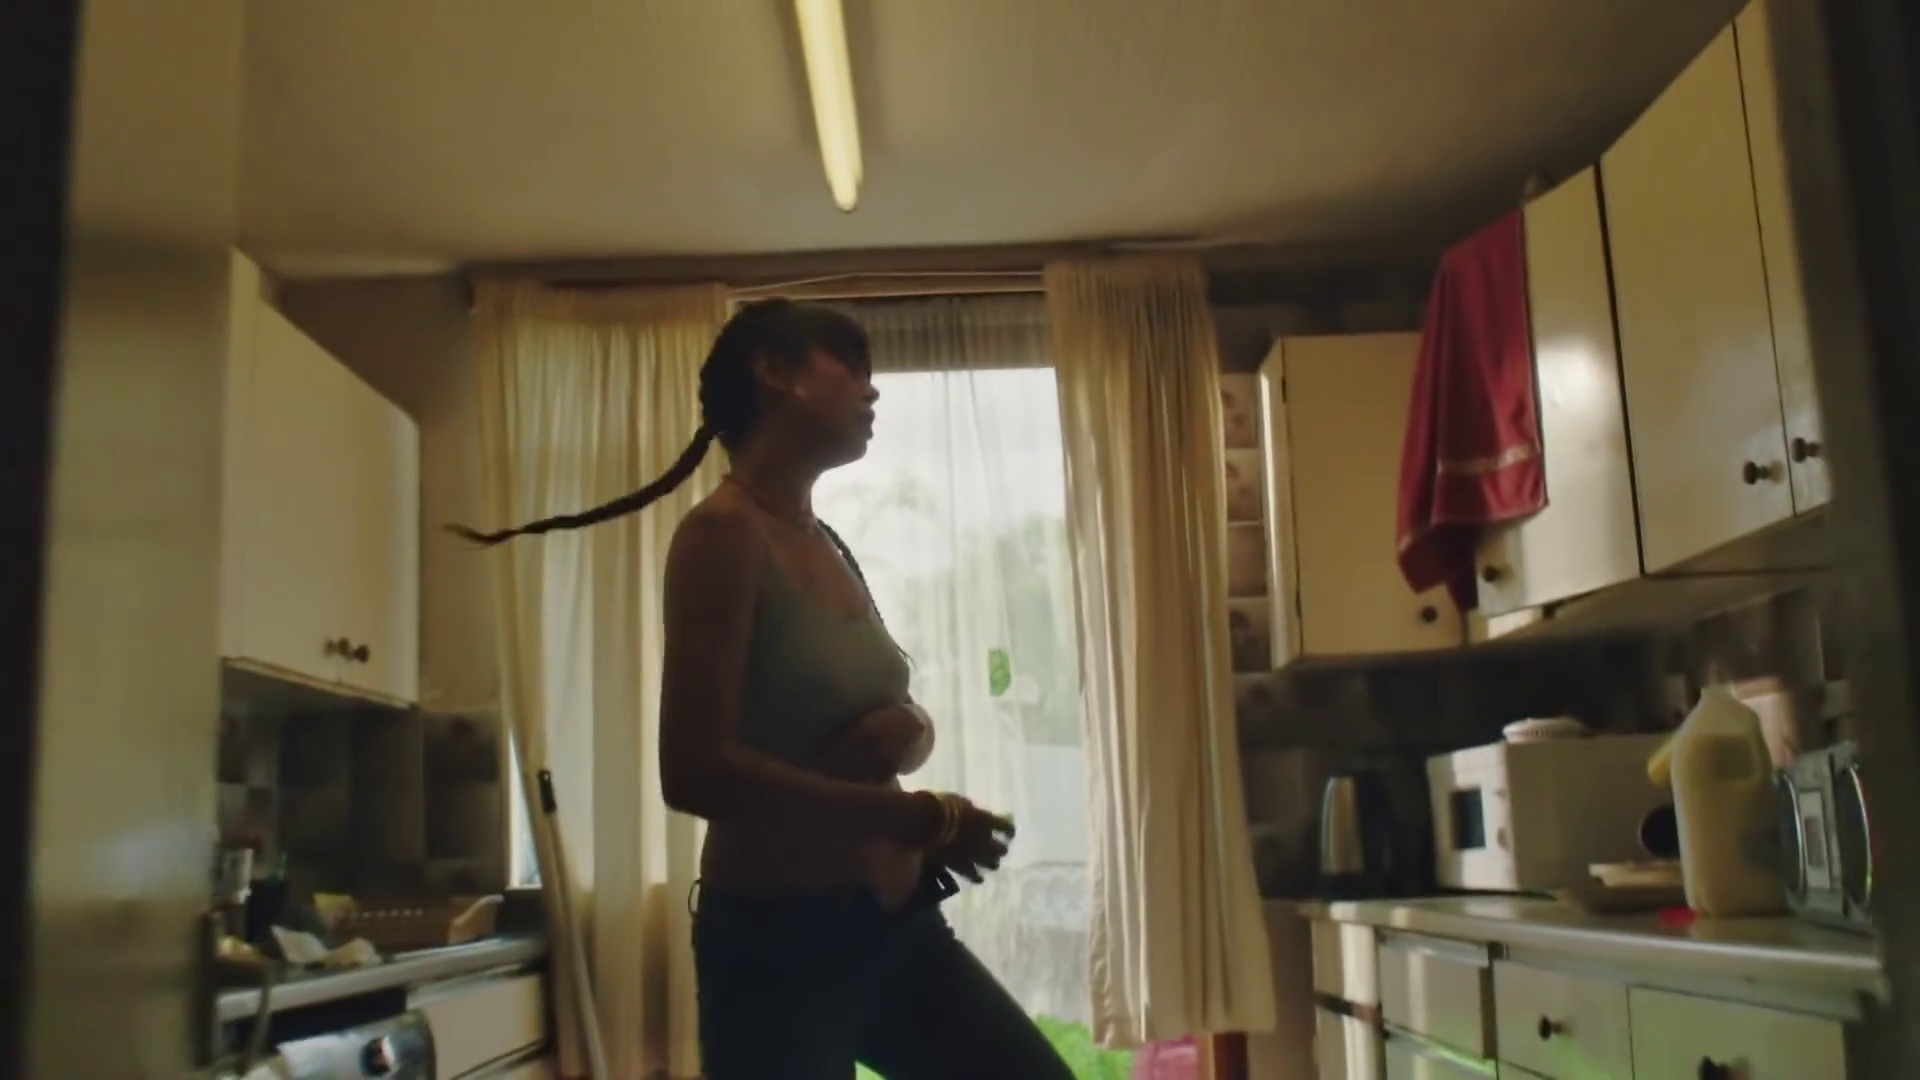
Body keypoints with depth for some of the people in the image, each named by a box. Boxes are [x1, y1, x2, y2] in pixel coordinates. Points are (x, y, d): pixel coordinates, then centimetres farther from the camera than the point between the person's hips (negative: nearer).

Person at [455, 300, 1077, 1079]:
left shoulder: (826, 546, 10)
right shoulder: (725, 533, -15)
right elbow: (696, 772, -24)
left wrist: (907, 731, -5)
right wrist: (920, 818, -18)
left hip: (892, 922, 8)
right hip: (780, 939, -8)